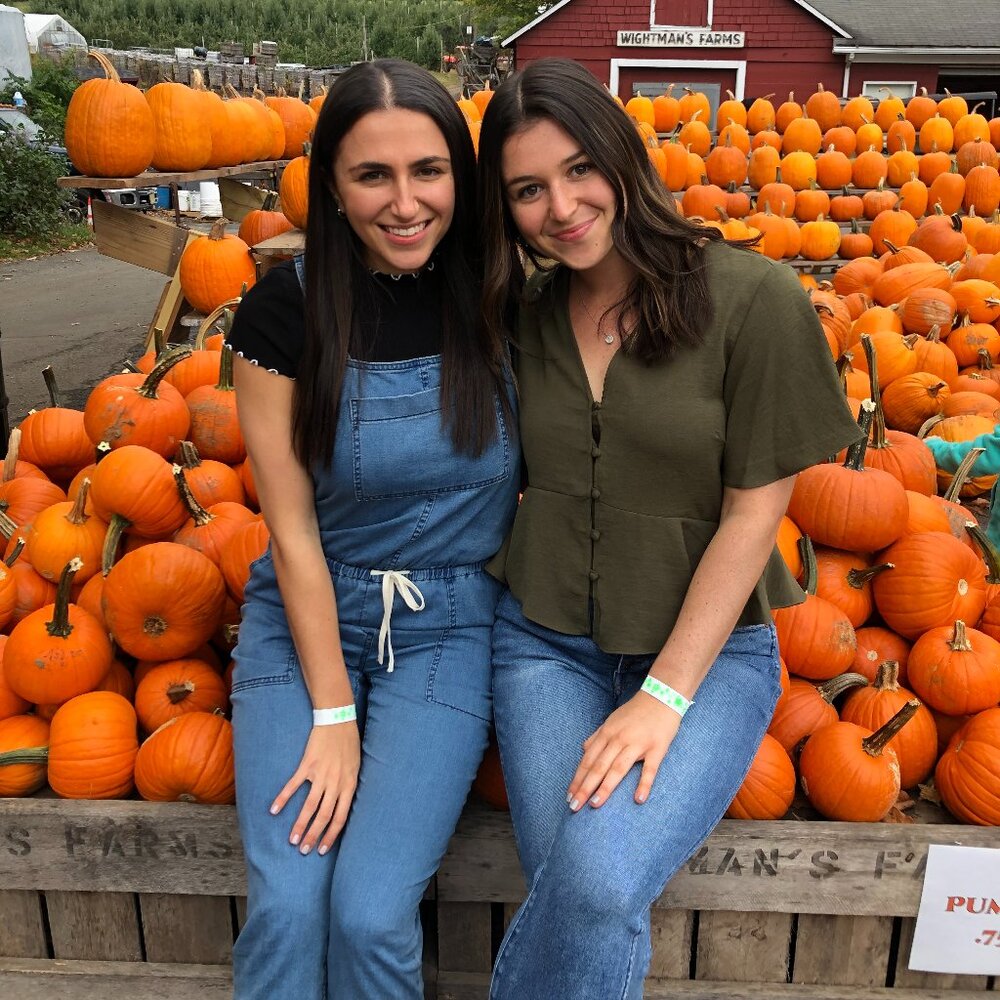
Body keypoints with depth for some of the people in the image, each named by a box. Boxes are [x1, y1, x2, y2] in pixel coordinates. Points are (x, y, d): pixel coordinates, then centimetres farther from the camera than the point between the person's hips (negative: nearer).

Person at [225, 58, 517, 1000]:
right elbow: (294, 533, -8)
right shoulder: (284, 311, -9)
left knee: (371, 913, -13)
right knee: (285, 906, -12)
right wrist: (333, 713, -10)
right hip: (308, 616, 0)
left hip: (451, 624, 0)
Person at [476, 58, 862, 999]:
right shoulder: (521, 313, 5)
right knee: (578, 888, -18)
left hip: (707, 646, -2)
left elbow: (753, 514, -10)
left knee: (597, 879, -24)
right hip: (542, 640, 3)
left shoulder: (754, 301, -9)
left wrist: (666, 695, -14)